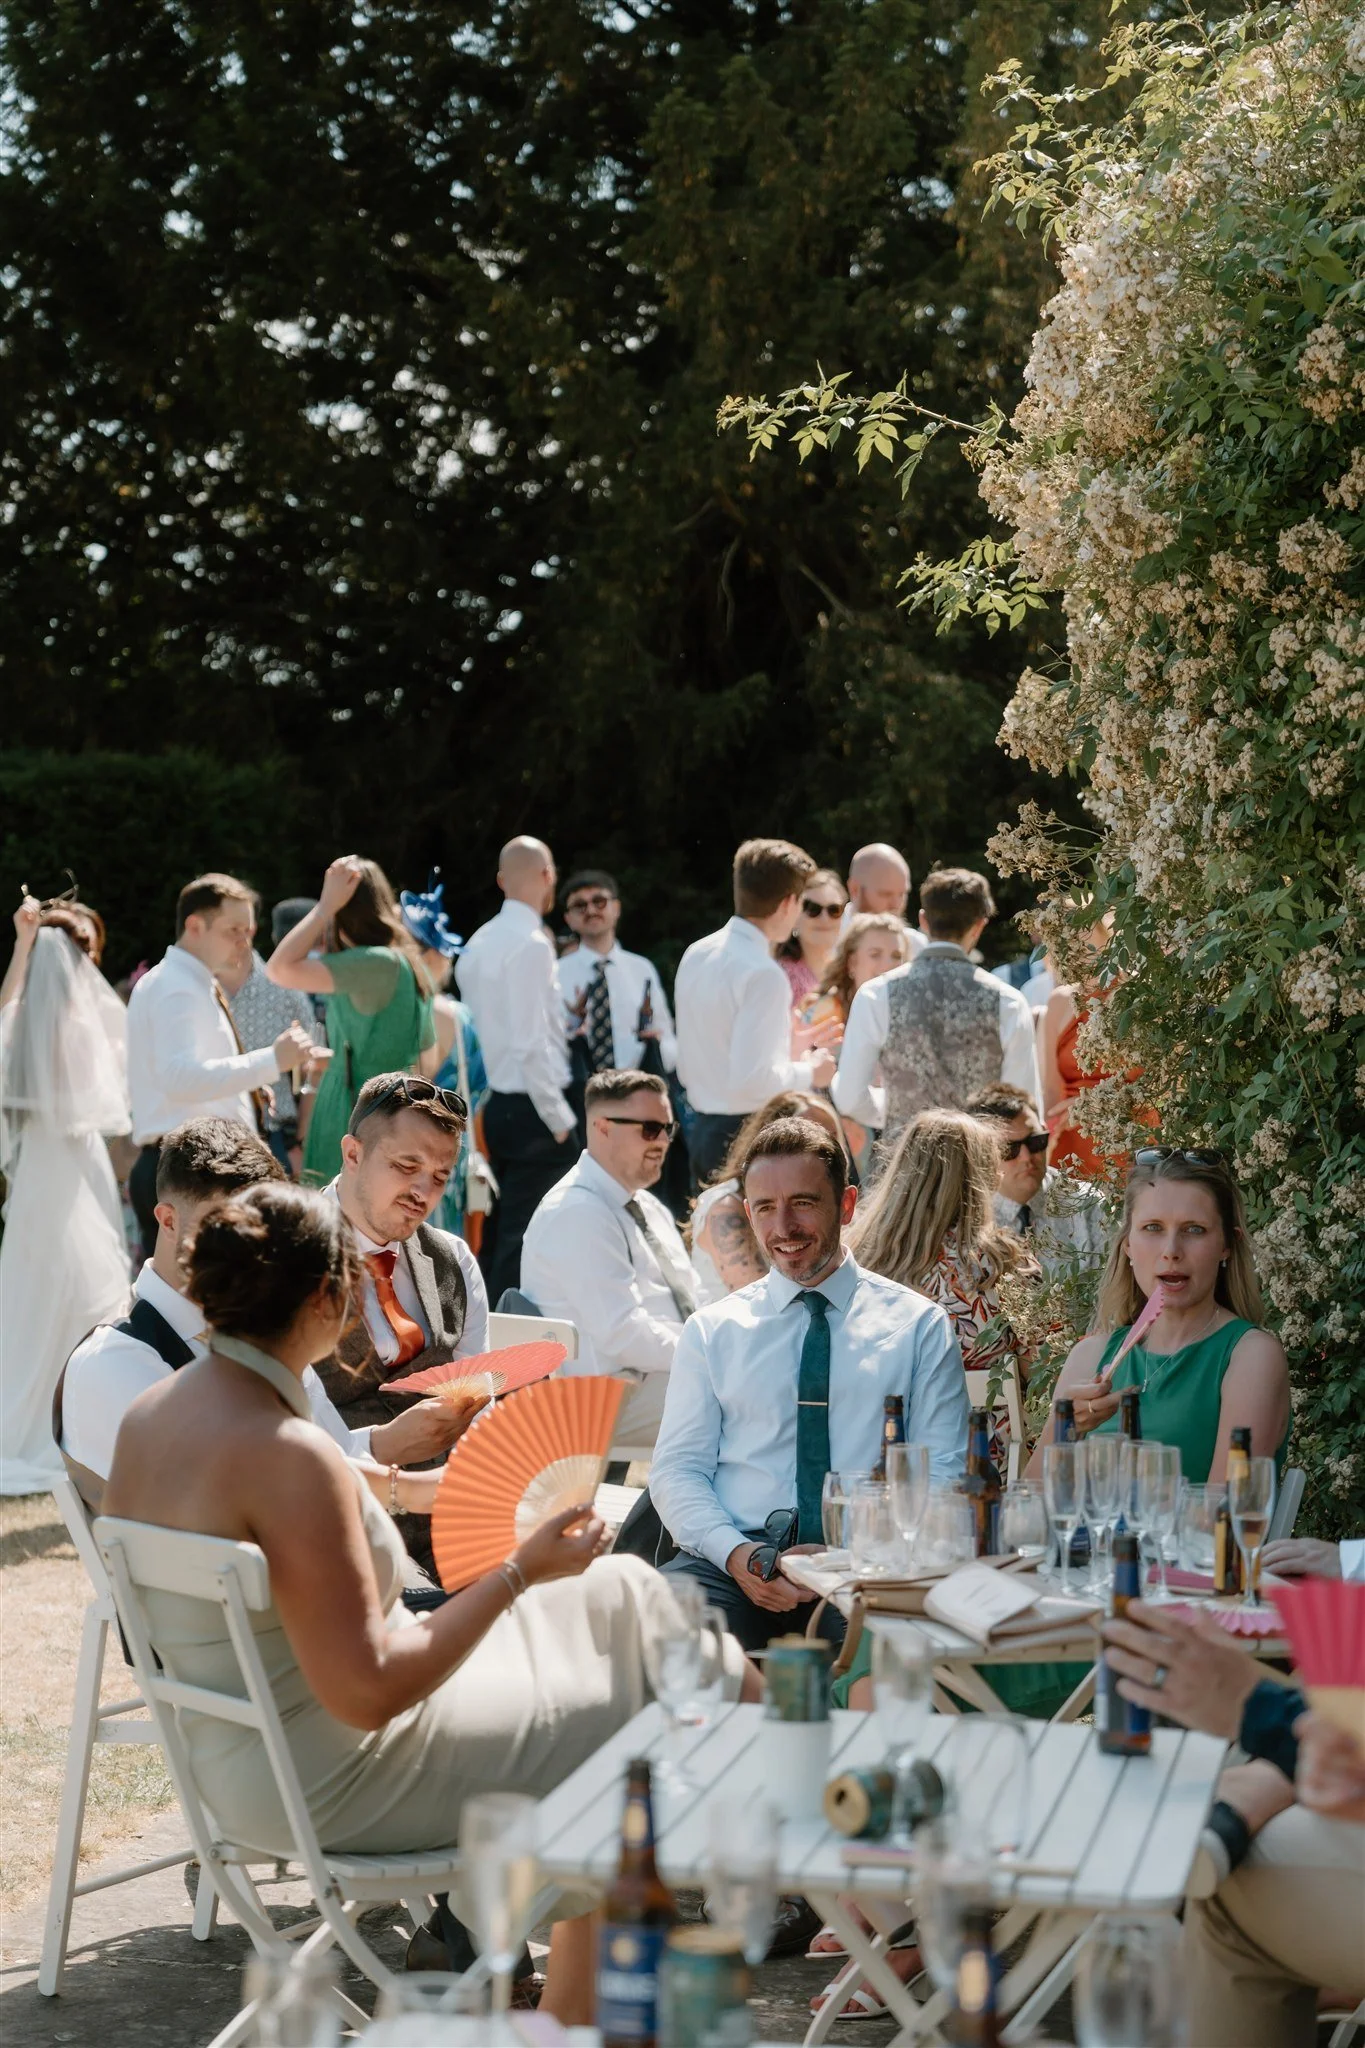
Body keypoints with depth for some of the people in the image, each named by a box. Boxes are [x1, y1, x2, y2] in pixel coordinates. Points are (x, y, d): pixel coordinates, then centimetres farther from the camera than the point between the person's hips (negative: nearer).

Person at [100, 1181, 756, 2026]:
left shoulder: (149, 1414, -2)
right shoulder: (287, 1456, -30)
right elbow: (369, 1691, -28)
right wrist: (519, 1573, -20)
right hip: (330, 1784, -9)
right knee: (612, 1728, 10)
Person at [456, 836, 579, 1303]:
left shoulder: (480, 942, 11)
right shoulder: (531, 944, -15)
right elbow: (530, 1042, -19)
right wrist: (559, 1118, -14)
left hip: (496, 1103, 9)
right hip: (532, 1110, -9)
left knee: (496, 1237, 13)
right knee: (525, 1243, -6)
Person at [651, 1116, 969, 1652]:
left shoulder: (920, 1326, 11)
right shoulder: (711, 1331, 16)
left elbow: (942, 1474, 5)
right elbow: (676, 1470, 10)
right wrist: (738, 1554, -11)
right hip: (733, 1561, 2)